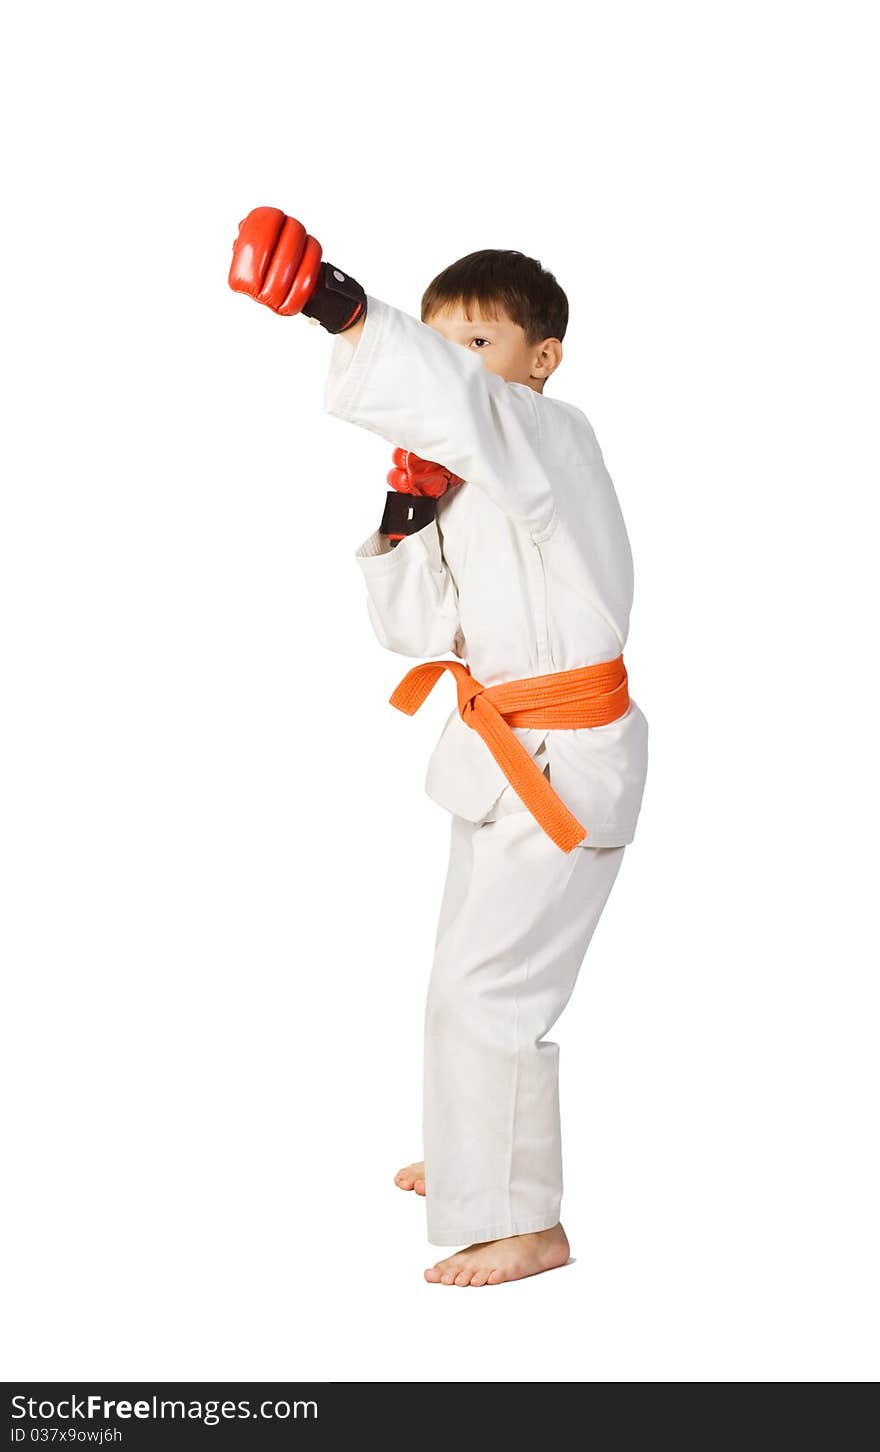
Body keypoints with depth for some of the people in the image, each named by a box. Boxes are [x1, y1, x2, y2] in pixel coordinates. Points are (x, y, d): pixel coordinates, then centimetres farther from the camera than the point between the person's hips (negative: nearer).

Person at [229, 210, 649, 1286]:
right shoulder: (471, 477, 10)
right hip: (509, 750, 10)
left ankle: (523, 1223, 3)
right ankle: (482, 1152, 46)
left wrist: (349, 314, -56)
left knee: (485, 984, -10)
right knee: (481, 959, 25)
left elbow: (464, 399, -42)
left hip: (565, 761, -10)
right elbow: (419, 628, 7)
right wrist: (402, 528, -11)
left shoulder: (553, 442, -18)